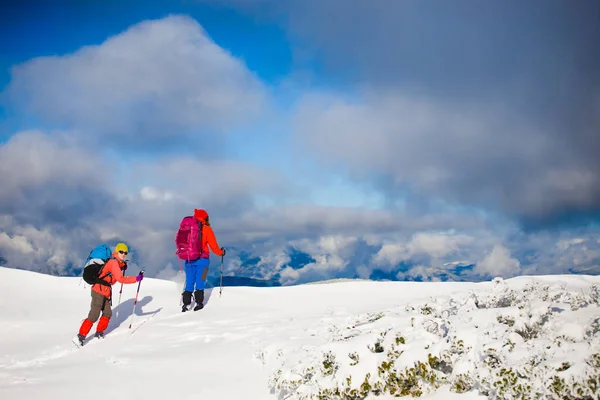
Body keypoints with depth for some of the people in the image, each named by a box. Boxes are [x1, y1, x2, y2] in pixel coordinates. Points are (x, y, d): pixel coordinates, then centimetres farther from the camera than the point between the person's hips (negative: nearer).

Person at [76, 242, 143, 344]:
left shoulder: (117, 263, 13)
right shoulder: (113, 262, -16)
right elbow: (121, 279, -25)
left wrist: (122, 267, 8)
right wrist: (137, 279, -27)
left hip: (105, 293, 10)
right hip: (99, 291, -10)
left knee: (108, 313, 14)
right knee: (94, 316, -9)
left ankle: (99, 333, 25)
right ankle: (81, 336, -5)